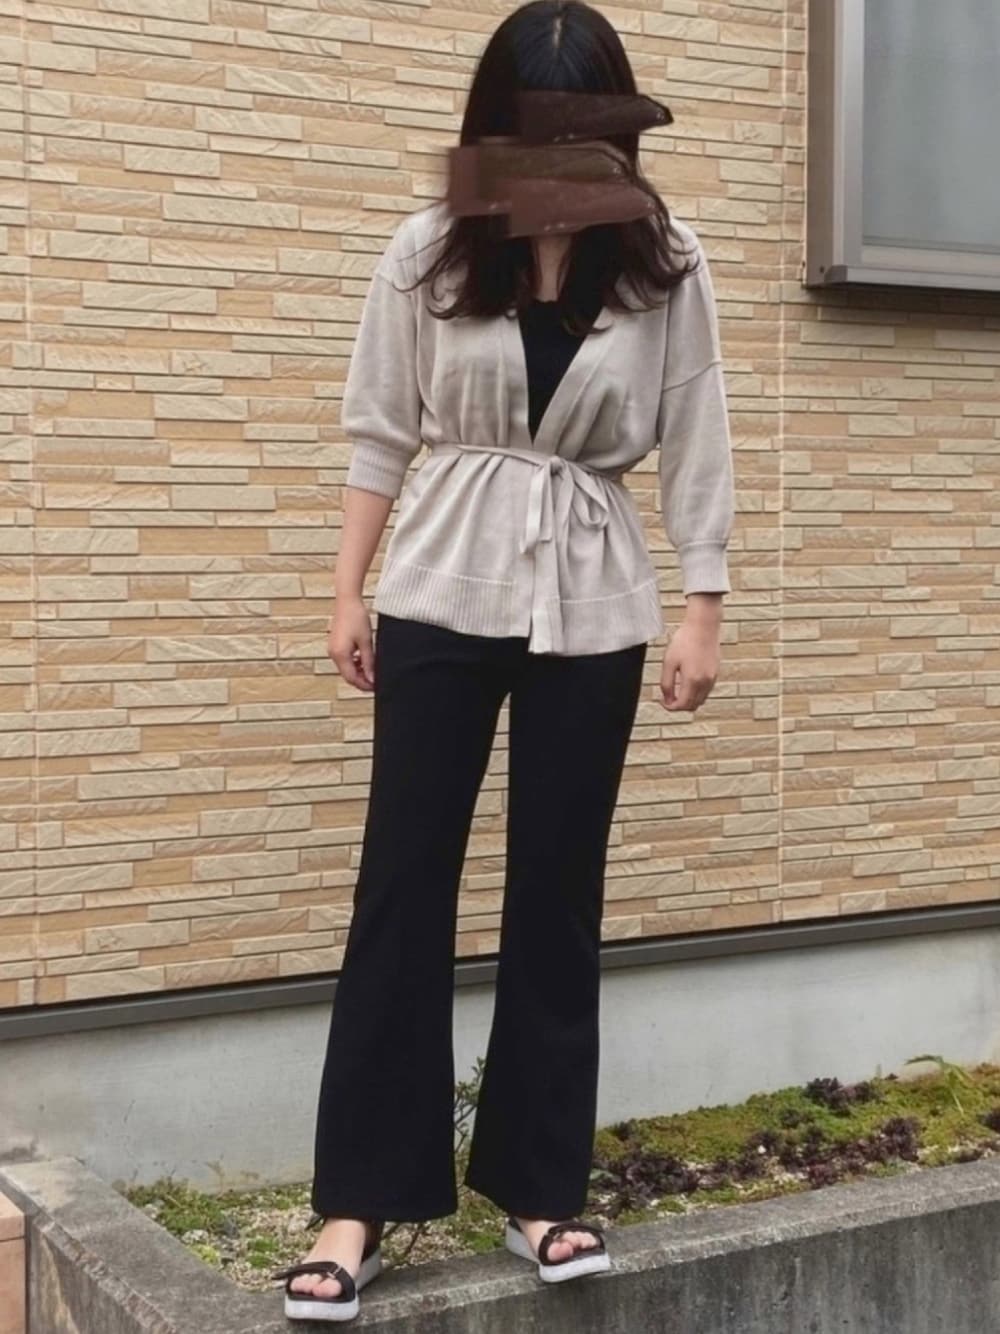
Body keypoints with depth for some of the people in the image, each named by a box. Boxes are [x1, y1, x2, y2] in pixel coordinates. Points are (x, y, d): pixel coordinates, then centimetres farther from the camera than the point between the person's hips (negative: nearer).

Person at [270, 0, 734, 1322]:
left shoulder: (666, 265, -3)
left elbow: (695, 443, 1)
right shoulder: (429, 251, -2)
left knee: (558, 898, 6)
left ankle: (539, 1185, 19)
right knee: (403, 884, 0)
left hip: (592, 612, 0)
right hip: (442, 595, 0)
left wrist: (702, 606, -1)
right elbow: (381, 432, 3)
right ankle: (360, 1200, 7)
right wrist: (348, 592, 2)